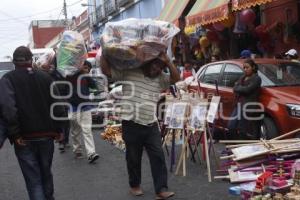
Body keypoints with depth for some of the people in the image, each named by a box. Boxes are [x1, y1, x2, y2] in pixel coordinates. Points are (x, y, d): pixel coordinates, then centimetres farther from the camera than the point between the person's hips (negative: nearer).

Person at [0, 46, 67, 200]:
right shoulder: (45, 77, 4)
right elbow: (58, 105, -1)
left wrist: (14, 134, -16)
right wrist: (58, 129, 6)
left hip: (24, 139, -3)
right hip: (46, 135, 3)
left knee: (33, 180, 4)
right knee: (46, 173, 23)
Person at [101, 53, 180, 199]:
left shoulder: (160, 79, 10)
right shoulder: (128, 72, -3)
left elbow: (176, 78, -1)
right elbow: (105, 70, -4)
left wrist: (167, 61, -8)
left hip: (151, 125, 4)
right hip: (131, 125, -4)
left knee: (158, 157, -1)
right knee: (133, 158, 10)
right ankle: (134, 185, 30)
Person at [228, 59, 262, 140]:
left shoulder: (256, 78, -5)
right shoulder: (243, 78, 19)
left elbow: (247, 89, -17)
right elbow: (235, 88, 9)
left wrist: (238, 88, -1)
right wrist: (242, 89, -10)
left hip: (250, 107, -8)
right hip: (239, 105, 8)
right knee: (231, 126, 3)